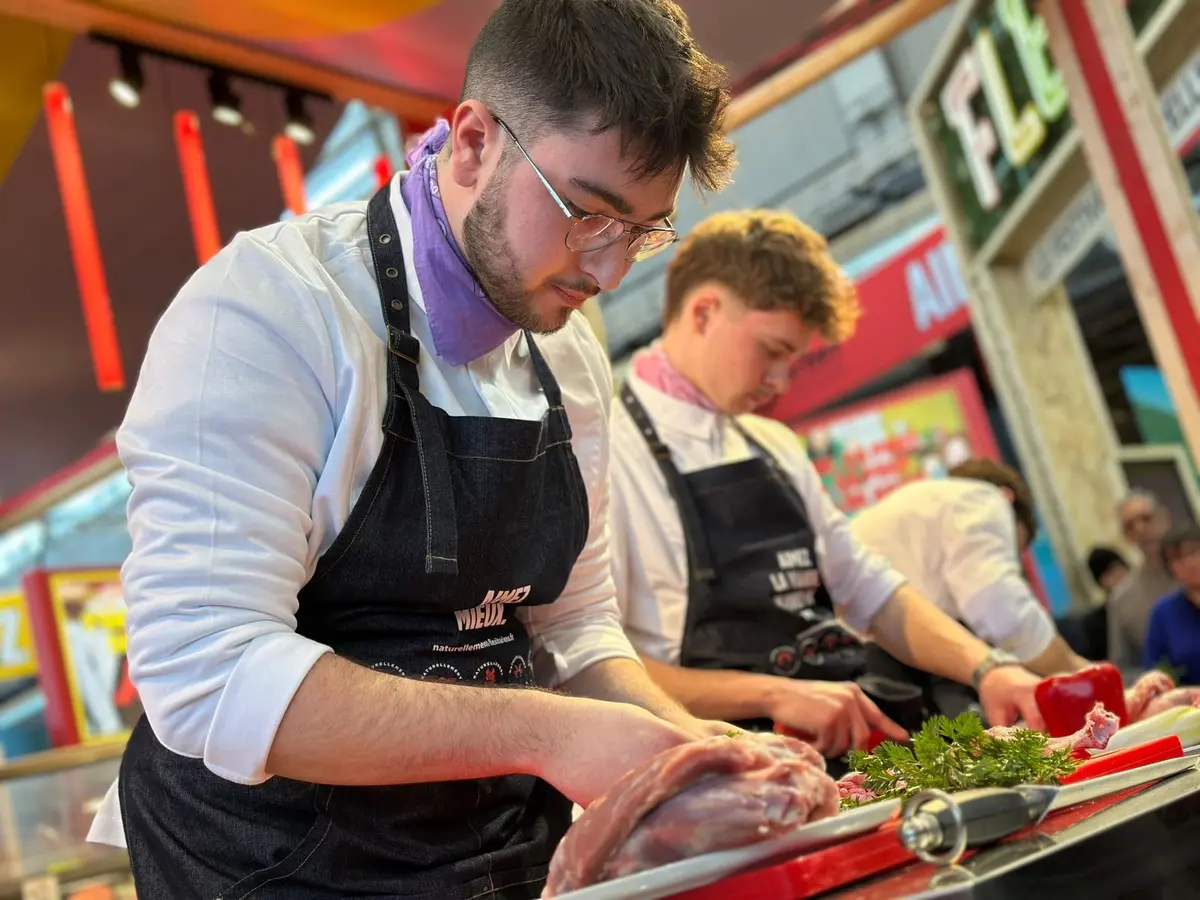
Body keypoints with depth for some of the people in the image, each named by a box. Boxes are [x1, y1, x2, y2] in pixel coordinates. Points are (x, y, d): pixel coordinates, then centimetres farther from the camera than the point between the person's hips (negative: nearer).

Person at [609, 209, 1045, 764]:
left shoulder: (777, 447, 18)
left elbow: (869, 591, 19)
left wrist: (987, 668, 3)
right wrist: (771, 693, -22)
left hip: (848, 742, 7)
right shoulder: (605, 452, -8)